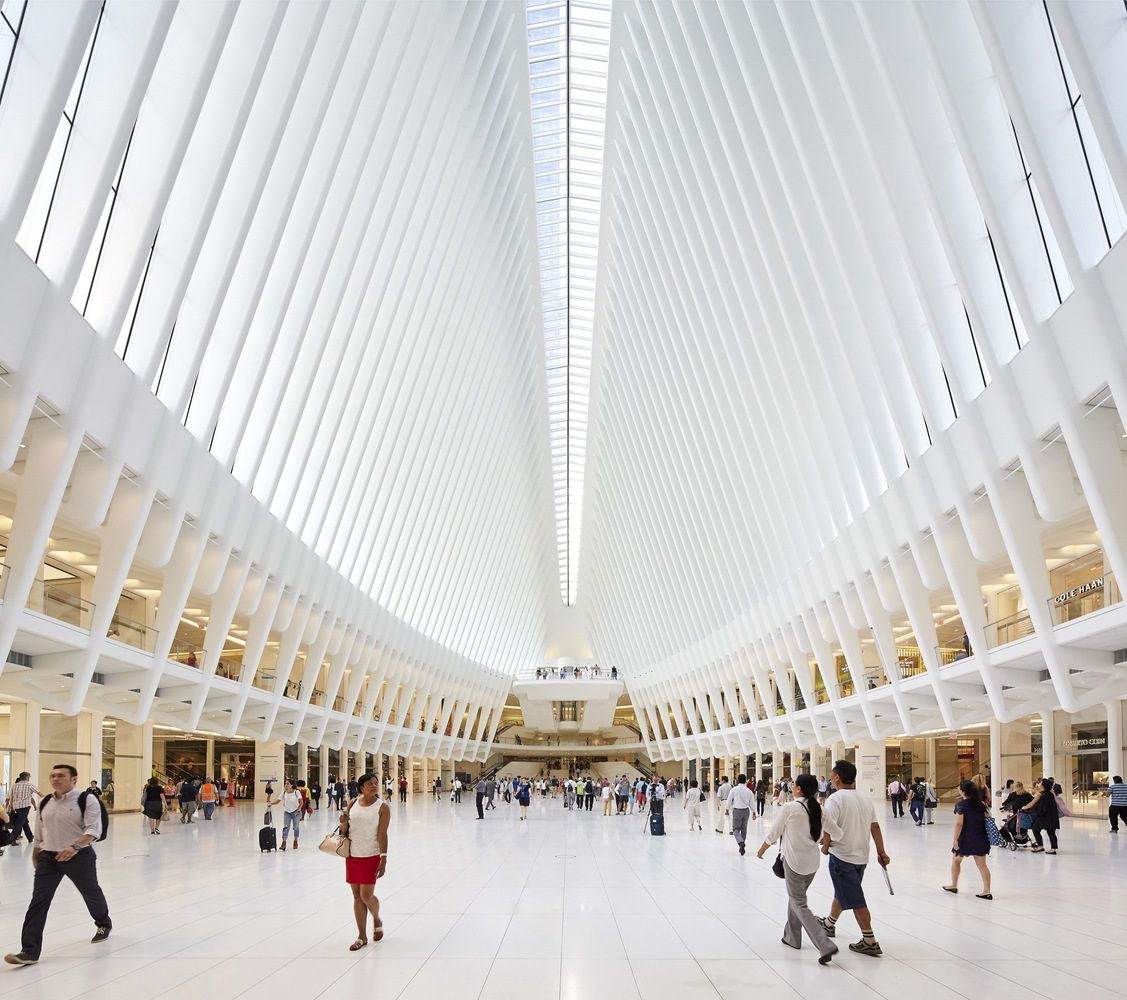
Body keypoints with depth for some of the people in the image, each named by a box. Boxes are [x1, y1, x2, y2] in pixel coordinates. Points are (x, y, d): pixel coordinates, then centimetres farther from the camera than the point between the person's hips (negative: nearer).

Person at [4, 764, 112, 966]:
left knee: (91, 892, 17)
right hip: (48, 857, 4)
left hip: (79, 856, -4)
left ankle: (103, 924, 46)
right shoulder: (45, 803, 7)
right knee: (38, 901, -9)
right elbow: (38, 834, 17)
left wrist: (75, 847, -34)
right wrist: (35, 856, 20)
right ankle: (29, 951, -11)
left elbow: (93, 829, -20)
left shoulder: (86, 800, -12)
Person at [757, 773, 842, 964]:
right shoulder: (818, 810, 1)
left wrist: (763, 849, 14)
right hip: (812, 862, 6)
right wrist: (823, 837, 23)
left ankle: (825, 946, -12)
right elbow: (838, 834, 3)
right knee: (796, 897, 25)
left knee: (799, 905, 1)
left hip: (794, 862, -6)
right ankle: (792, 937, 36)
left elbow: (773, 834, -5)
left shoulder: (789, 808, -13)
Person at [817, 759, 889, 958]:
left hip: (842, 856, -8)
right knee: (842, 893, 24)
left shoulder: (835, 798, -15)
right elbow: (875, 827, 7)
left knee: (855, 900, -3)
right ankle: (829, 923, 43)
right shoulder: (864, 798, 7)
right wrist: (881, 852, 10)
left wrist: (825, 846, -7)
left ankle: (869, 942, -4)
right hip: (861, 856, 8)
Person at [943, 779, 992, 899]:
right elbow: (987, 819, 8)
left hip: (965, 838, -5)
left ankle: (953, 886, 27)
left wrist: (955, 840, -17)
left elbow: (959, 823, -19)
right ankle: (986, 891, 0)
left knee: (956, 860, 17)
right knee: (982, 864, 5)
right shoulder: (981, 804, 4)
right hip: (980, 839, 5)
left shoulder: (961, 805, -13)